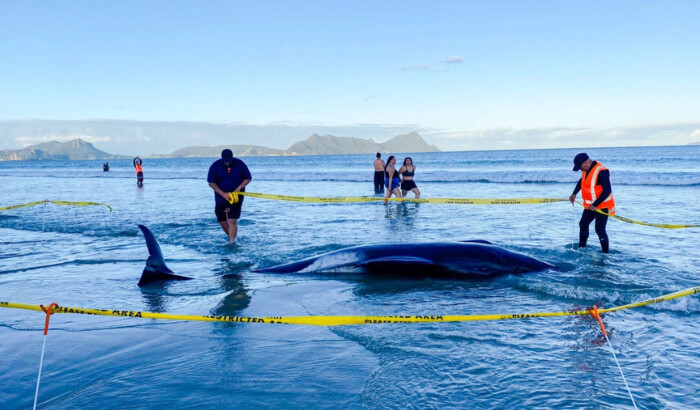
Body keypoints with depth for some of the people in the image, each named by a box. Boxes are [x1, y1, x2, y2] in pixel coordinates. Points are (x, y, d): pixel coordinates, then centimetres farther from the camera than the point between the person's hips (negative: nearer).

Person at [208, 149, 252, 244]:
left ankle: (231, 243, -8)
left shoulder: (240, 164, -7)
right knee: (222, 220, 9)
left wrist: (239, 187, -16)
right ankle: (231, 238, 31)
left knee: (233, 221, -11)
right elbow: (211, 183, -8)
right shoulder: (215, 166, -8)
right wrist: (223, 194, -18)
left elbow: (248, 178, 1)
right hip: (221, 196, 2)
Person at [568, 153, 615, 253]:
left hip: (602, 206, -9)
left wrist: (595, 205, -25)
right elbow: (581, 181, 22)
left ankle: (606, 253, 0)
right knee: (583, 224, 17)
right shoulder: (586, 169, 1)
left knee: (600, 230, -10)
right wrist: (574, 194, 13)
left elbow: (607, 191, -26)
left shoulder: (602, 172, -26)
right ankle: (581, 248, 31)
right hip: (590, 205, 9)